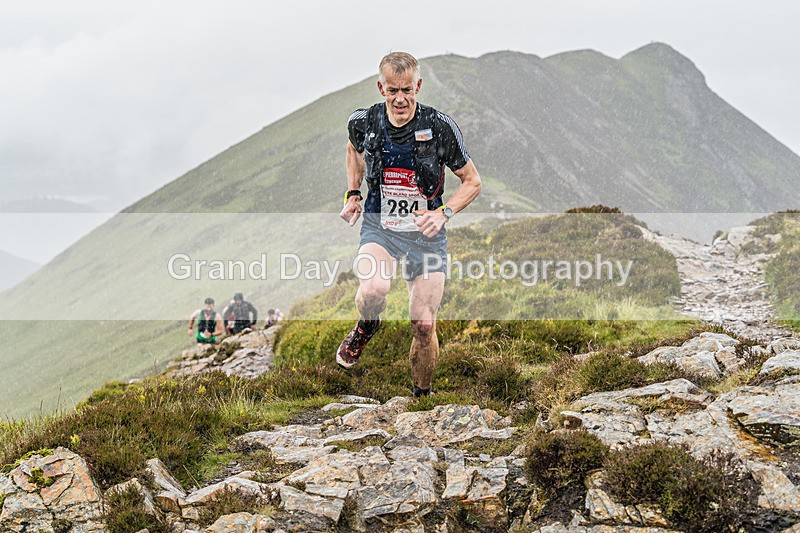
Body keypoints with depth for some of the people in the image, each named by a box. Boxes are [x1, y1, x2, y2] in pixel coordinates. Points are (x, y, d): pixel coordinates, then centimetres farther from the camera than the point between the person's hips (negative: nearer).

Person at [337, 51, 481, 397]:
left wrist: (443, 213, -20)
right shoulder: (363, 122, -8)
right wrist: (353, 194, 8)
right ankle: (366, 327, 5)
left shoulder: (439, 127, -14)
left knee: (424, 325, -4)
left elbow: (472, 182, -4)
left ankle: (422, 396, 21)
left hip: (425, 233, 0)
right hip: (379, 228, 0)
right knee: (374, 290, -31)